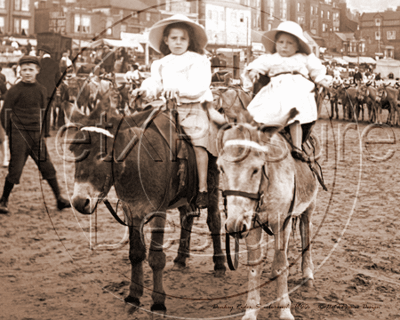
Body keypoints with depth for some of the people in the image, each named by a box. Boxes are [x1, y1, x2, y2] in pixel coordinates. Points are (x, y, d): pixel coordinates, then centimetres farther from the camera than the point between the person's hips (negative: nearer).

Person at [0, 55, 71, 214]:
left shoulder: (41, 90, 9)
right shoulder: (14, 91, -4)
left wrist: (42, 131, 14)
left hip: (37, 135, 4)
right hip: (19, 135, -4)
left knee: (47, 166, 2)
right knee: (15, 170, -3)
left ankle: (59, 199, 10)